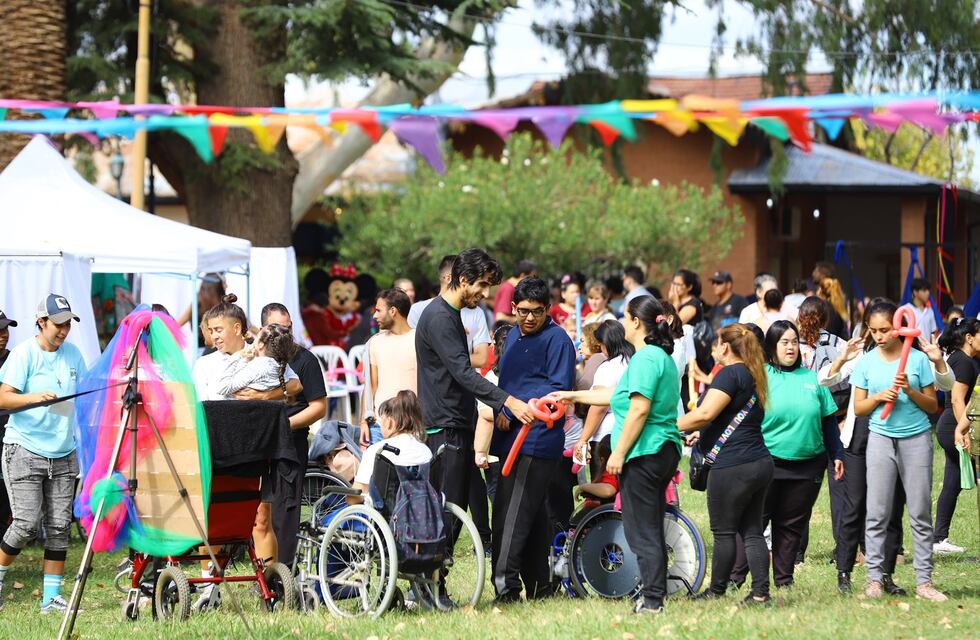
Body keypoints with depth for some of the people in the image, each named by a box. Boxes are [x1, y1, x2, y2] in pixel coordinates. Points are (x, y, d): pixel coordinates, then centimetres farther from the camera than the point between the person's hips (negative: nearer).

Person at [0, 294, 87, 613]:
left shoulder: (72, 353, 11)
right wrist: (33, 397, -30)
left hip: (62, 453, 5)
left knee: (59, 527, 1)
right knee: (26, 523, -12)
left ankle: (51, 598, 5)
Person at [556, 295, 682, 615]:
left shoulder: (645, 359, -15)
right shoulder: (662, 357, 18)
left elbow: (639, 409, -22)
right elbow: (619, 395, 26)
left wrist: (619, 453, -18)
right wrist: (574, 396, 31)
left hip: (644, 454, -10)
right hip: (665, 450, 10)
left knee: (642, 531, -6)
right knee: (651, 529, 15)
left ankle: (651, 600, -7)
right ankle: (655, 593, 19)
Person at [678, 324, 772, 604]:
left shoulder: (730, 373, -11)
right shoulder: (753, 376, 18)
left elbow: (705, 413, -20)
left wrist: (673, 426, -8)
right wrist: (702, 435, 34)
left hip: (732, 466, -9)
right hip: (760, 463, 9)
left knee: (723, 531, 1)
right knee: (752, 531, 8)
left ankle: (717, 590, 9)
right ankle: (760, 592, 3)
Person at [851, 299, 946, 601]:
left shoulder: (917, 359, -1)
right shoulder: (866, 362, 4)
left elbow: (932, 405, 2)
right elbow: (858, 407, 7)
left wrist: (909, 389, -14)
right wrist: (878, 397, -12)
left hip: (916, 438, -1)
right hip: (881, 438, 1)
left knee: (920, 513, 1)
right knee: (876, 513, -2)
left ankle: (923, 581, 3)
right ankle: (874, 578, 3)